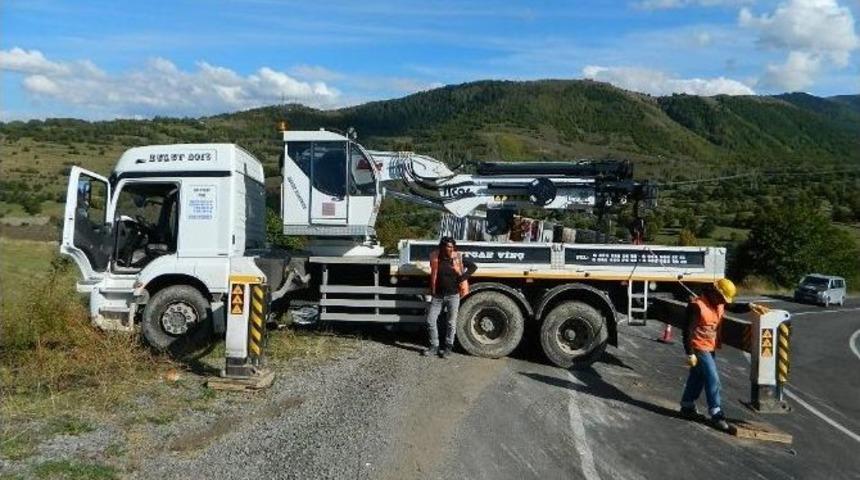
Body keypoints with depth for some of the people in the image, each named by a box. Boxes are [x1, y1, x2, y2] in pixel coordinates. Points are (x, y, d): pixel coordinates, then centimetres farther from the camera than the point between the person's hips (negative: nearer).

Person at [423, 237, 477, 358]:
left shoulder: (458, 258, -8)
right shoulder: (435, 258, -4)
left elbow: (473, 266, -2)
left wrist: (463, 277, -11)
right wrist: (432, 290, 11)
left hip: (453, 295, -2)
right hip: (437, 295, 2)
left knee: (451, 322, 6)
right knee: (430, 320, 2)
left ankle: (448, 347, 20)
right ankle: (434, 347, 16)